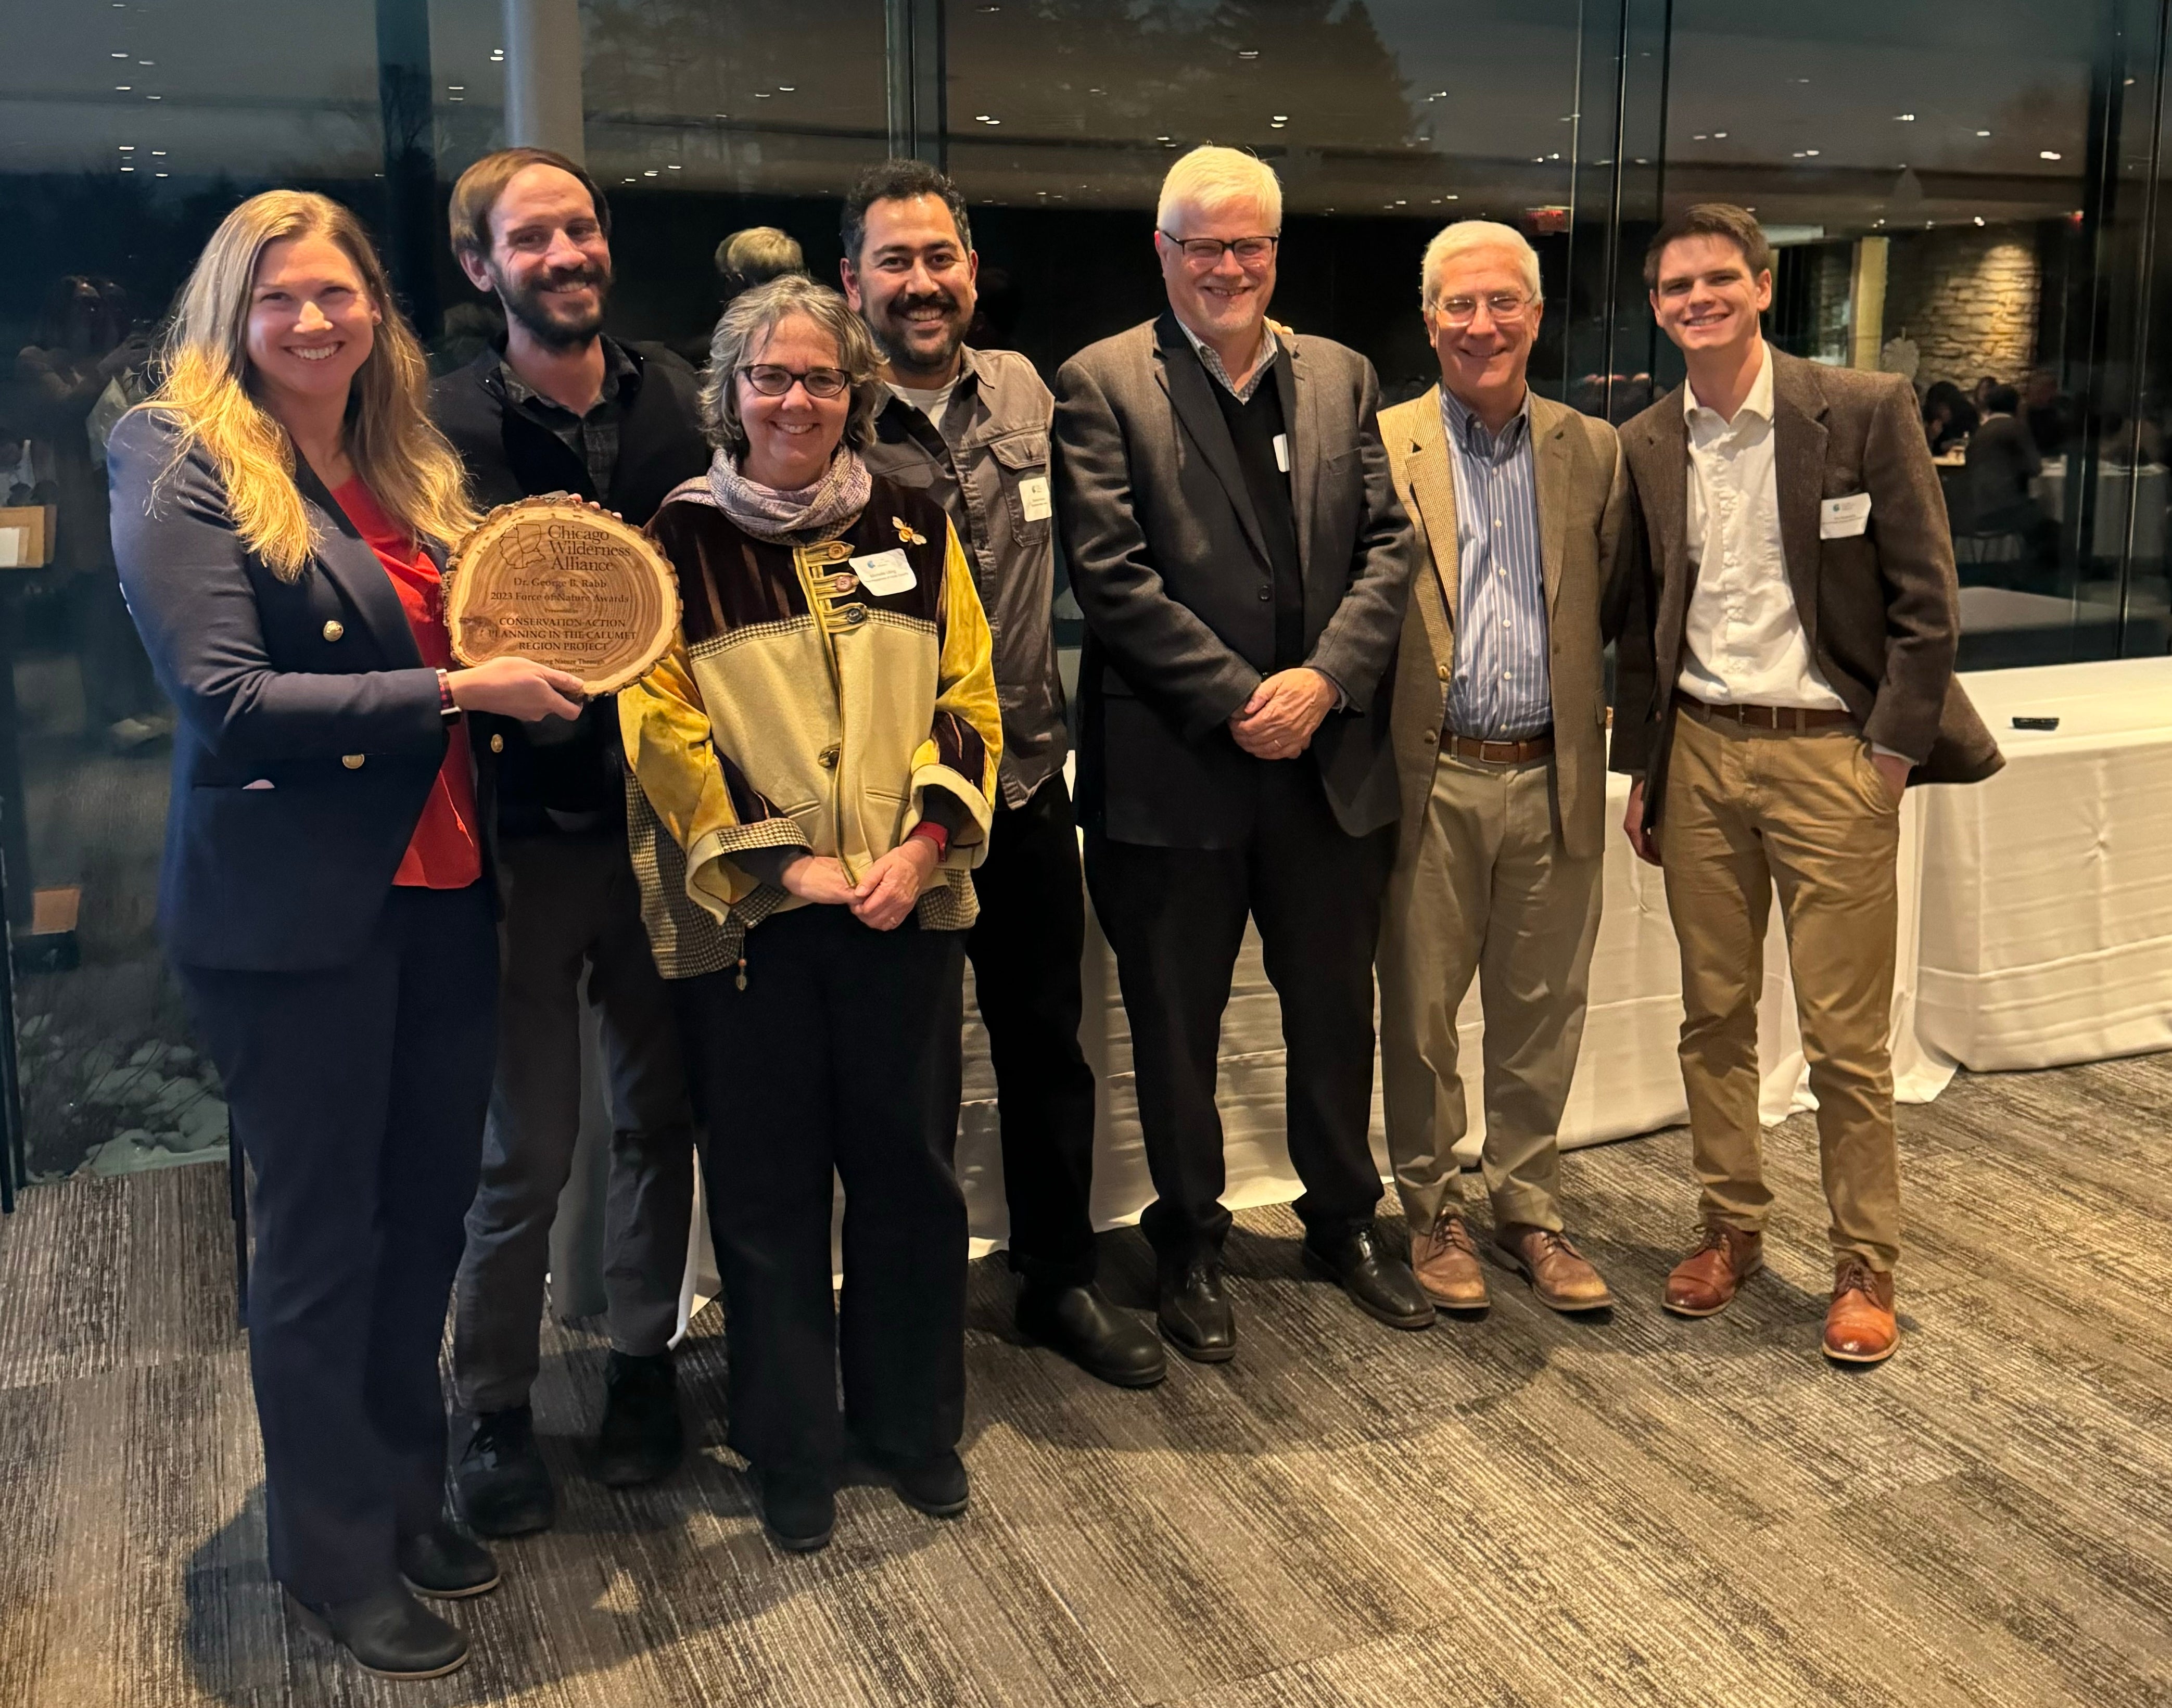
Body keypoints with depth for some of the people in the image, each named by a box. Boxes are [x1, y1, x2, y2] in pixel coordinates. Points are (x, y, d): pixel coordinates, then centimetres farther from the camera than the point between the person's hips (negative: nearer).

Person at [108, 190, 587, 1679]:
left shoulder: (409, 466, 12)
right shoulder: (181, 461, -8)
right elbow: (225, 698, -18)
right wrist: (457, 690, -19)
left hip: (439, 890, 6)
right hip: (295, 912, -6)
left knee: (428, 1212, 15)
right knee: (324, 1236, 7)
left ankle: (405, 1491, 35)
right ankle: (336, 1554, 26)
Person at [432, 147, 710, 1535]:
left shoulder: (673, 397, 5)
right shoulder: (450, 423, -6)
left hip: (664, 814, 3)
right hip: (527, 830, -3)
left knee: (663, 1114, 14)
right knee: (527, 1149, 6)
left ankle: (643, 1362, 34)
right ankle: (495, 1411, 25)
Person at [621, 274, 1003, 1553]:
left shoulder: (915, 528, 9)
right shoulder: (679, 540, 2)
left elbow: (969, 701, 6)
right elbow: (662, 728, -4)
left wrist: (919, 845, -9)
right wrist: (782, 862, -12)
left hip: (906, 905, 2)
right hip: (745, 914, -2)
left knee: (909, 1164, 10)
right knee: (768, 1186, 7)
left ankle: (916, 1423, 28)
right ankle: (792, 1452, 23)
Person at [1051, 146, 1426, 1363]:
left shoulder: (1343, 377, 11)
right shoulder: (1104, 385, -3)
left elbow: (1389, 545, 4)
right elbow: (1112, 573, -11)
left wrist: (1326, 679, -11)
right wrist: (1236, 698, -15)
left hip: (1331, 754, 4)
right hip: (1175, 763, -3)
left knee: (1337, 1010, 16)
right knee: (1176, 1024, 9)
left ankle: (1346, 1220, 36)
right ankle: (1190, 1248, 27)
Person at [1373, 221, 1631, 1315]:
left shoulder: (1594, 453, 8)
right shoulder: (1379, 448, -1)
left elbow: (1619, 614, 11)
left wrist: (1618, 751, 2)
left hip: (1553, 783, 3)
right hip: (1431, 783, -2)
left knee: (1542, 1017, 12)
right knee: (1420, 1014, 8)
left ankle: (1530, 1213, 28)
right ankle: (1433, 1214, 25)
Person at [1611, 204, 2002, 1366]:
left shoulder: (1865, 413, -5)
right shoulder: (1645, 448, 7)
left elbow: (1925, 600, -4)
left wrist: (1893, 751, -10)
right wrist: (1642, 769, 11)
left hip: (1831, 753, -4)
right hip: (1699, 750, 4)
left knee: (1846, 1034, 1)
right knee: (1713, 1016, 11)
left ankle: (1864, 1266, 16)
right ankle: (1731, 1228, 27)